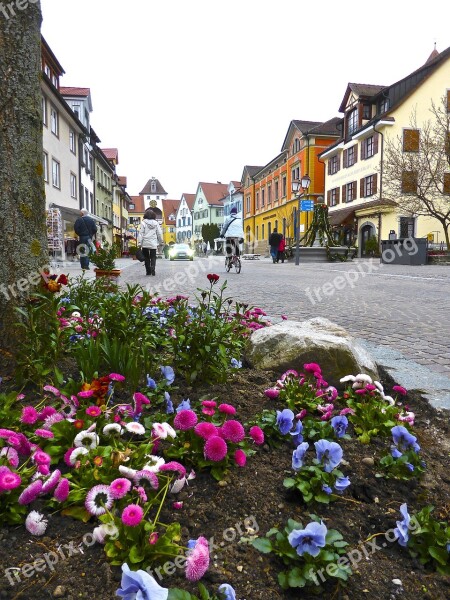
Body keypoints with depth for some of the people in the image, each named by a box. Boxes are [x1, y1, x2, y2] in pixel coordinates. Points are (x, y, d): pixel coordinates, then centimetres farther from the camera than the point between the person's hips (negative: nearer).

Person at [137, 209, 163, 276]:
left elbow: (140, 233, -5)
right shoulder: (156, 223, 4)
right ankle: (153, 269, -15)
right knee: (153, 257, 6)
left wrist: (139, 243, -4)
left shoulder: (143, 223, -2)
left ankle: (148, 271, 10)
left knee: (146, 258, 10)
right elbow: (159, 233, 6)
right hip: (153, 244, 1)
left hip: (145, 243, -1)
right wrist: (160, 242, 16)